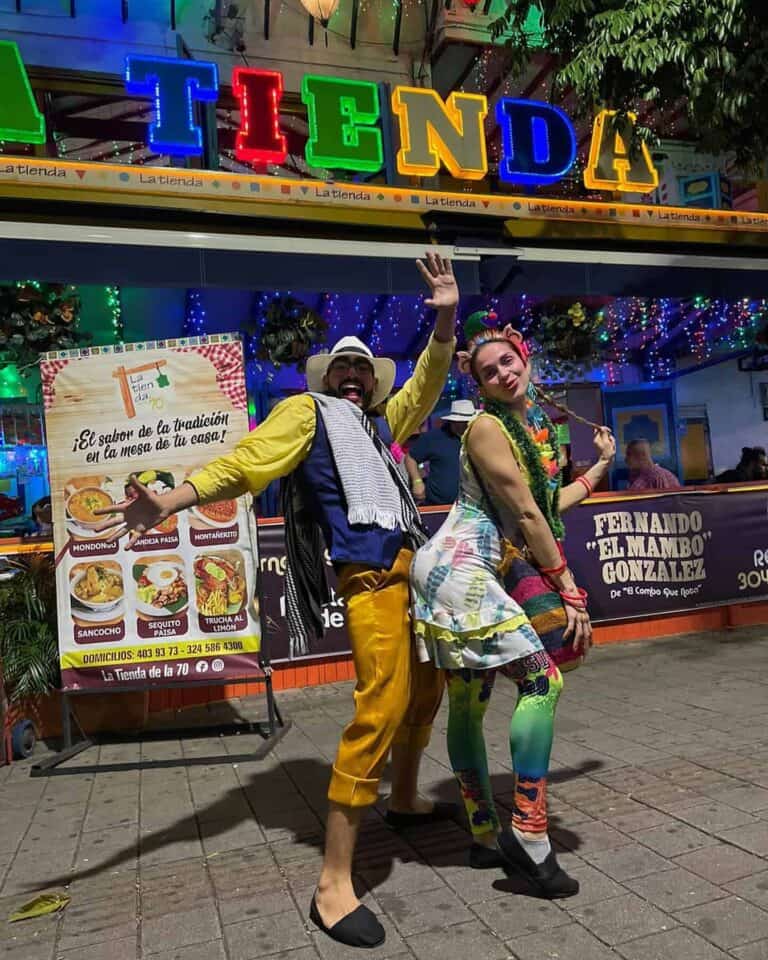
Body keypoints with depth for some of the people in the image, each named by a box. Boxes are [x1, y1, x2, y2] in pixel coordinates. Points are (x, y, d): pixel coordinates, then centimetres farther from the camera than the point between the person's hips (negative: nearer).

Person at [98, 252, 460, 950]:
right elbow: (244, 462, -7)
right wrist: (172, 502, -21)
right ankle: (334, 884, -9)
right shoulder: (307, 412, 4)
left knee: (425, 689, 19)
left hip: (413, 568, 9)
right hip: (372, 575, -9)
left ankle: (405, 800, 41)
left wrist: (446, 318, 6)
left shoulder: (378, 426, 24)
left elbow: (424, 388, 20)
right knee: (381, 709, -17)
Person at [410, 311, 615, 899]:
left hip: (493, 572, 8)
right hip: (459, 569, -8)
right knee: (543, 680, -12)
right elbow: (526, 515, -13)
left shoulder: (540, 424, 14)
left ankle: (487, 839, 20)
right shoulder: (487, 427, -12)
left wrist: (601, 467, 26)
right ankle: (529, 835, -6)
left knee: (469, 706, 12)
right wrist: (570, 590, -9)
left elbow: (549, 508, 17)